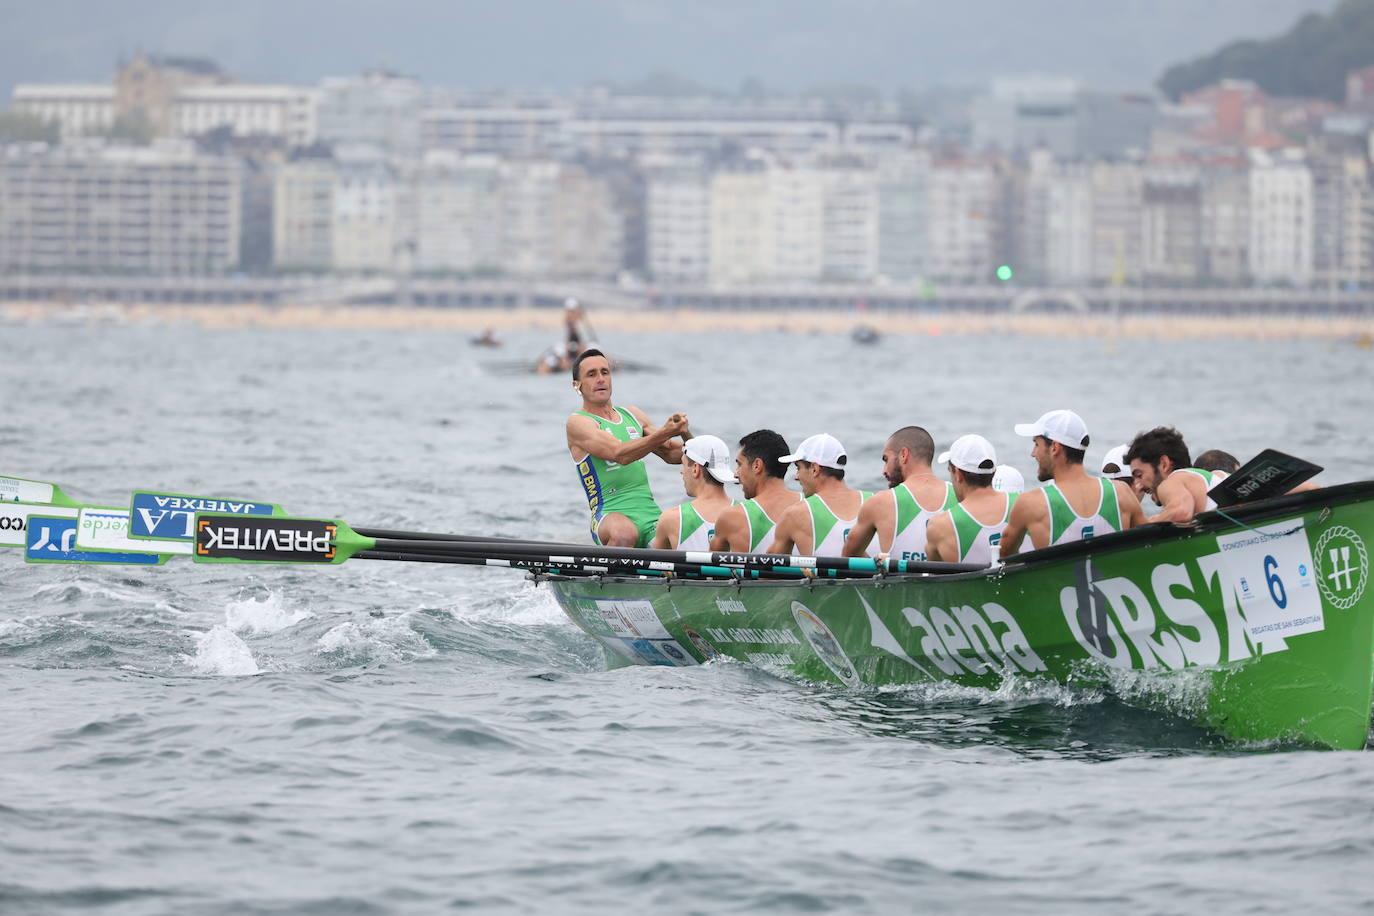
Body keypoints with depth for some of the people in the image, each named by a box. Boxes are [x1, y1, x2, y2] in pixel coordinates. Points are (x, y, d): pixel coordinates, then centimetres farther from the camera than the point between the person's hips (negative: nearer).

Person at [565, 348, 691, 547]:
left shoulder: (632, 415, 21)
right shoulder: (577, 422, 0)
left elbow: (673, 456, 21)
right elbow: (619, 454, -15)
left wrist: (686, 435, -1)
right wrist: (664, 433, -23)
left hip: (651, 513, 6)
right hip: (612, 514, -6)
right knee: (625, 533, -40)